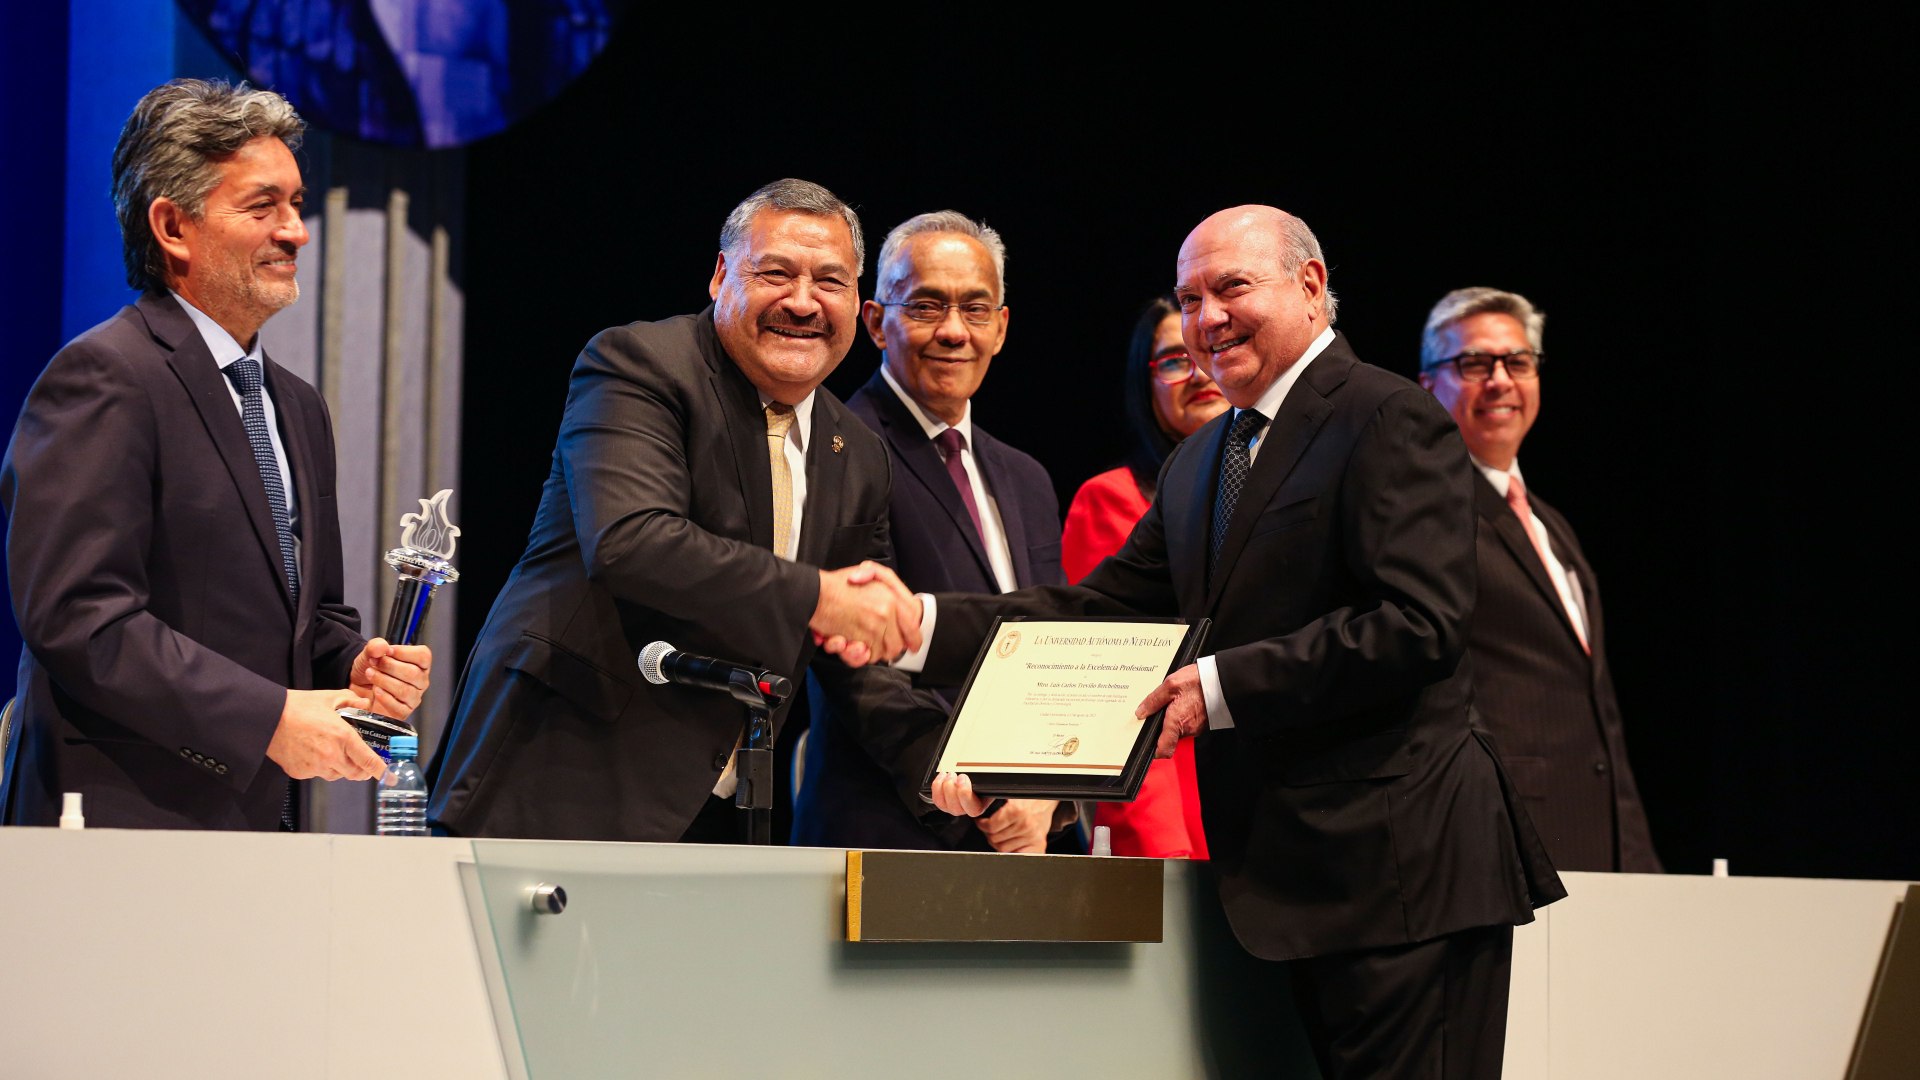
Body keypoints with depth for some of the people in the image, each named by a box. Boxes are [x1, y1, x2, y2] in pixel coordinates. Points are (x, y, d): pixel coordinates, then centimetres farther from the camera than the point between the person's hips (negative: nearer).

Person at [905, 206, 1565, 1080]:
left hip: (1400, 866, -8)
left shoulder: (1392, 422, -7)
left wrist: (1225, 685, -21)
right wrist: (920, 623, 1)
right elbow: (1099, 611, 15)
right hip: (1297, 875, 8)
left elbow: (1419, 623, -18)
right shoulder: (1200, 461, 21)